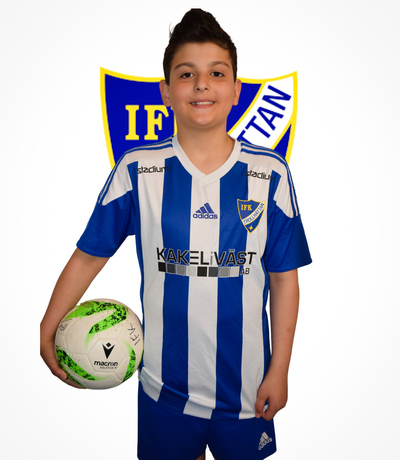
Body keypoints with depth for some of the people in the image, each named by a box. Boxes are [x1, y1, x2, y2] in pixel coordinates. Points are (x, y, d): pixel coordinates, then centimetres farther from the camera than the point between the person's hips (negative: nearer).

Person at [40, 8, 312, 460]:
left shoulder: (270, 174, -7)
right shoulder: (136, 171, -8)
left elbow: (284, 277, -3)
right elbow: (88, 255, -1)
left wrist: (280, 369, -1)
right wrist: (47, 332, -4)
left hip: (246, 384, 1)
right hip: (165, 385, 0)